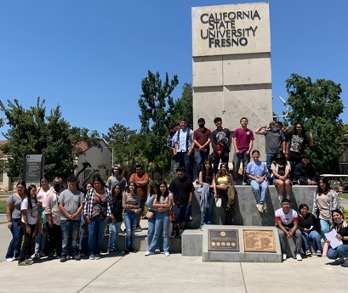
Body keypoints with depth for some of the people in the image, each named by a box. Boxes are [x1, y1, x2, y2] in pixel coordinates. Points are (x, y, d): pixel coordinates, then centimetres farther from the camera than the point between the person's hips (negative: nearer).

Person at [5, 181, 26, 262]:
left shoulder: (27, 196, 6)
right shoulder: (13, 196, -5)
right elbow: (8, 209, -7)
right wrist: (9, 221, -12)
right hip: (14, 220, -4)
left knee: (20, 238, 8)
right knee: (16, 237, -9)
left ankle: (17, 254, 20)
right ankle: (8, 255, 6)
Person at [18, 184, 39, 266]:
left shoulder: (35, 200, 5)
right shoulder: (26, 200, -14)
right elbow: (24, 214, -16)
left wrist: (36, 224, 9)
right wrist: (27, 226, -16)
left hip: (33, 223, 6)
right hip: (26, 224, -6)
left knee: (30, 241, 11)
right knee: (27, 241, -3)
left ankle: (27, 257, 20)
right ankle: (21, 260, 5)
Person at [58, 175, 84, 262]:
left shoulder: (80, 193, 5)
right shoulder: (63, 193, 3)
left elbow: (81, 205, 1)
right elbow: (60, 206, -2)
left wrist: (75, 214, -12)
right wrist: (68, 215, -11)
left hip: (76, 219, 1)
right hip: (65, 219, -1)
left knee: (74, 238, 9)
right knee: (65, 238, 2)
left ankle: (75, 254, 18)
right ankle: (64, 255, 9)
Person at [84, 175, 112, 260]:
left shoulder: (107, 191, 0)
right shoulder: (90, 191, 0)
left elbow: (109, 204, 0)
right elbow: (86, 203, 1)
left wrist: (108, 215, -4)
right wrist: (86, 214, -5)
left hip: (103, 217, 1)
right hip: (92, 217, -1)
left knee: (100, 235, 8)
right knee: (91, 235, 0)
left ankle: (97, 253, 19)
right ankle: (91, 253, 12)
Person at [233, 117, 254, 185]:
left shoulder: (249, 131, 10)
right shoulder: (237, 130, 9)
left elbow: (251, 142, 7)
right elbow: (234, 140, 4)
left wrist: (249, 150, -5)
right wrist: (236, 149, -6)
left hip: (246, 151, 1)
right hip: (238, 151, -1)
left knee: (246, 167, 2)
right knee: (236, 166, -3)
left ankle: (244, 180, 9)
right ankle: (234, 180, 3)